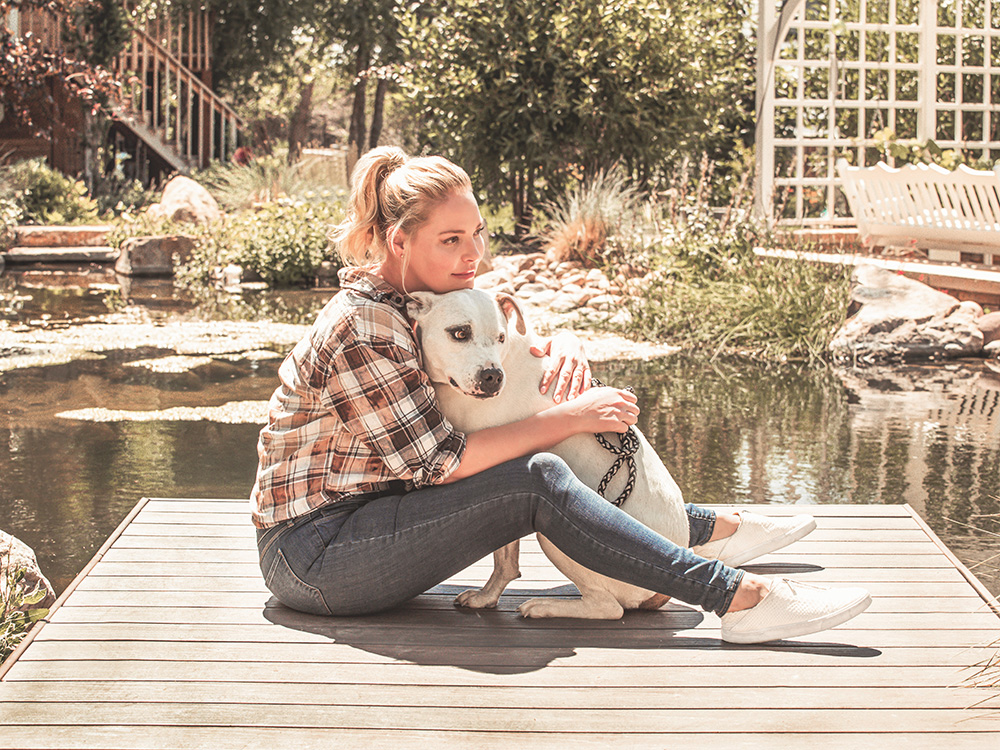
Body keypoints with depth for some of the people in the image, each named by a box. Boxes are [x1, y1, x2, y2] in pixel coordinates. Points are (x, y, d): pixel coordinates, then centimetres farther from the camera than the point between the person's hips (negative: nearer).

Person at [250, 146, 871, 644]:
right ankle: (738, 598, -23)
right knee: (536, 481, -23)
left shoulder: (420, 300, 5)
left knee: (543, 463, 8)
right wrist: (569, 417, -21)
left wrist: (563, 346, -8)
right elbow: (439, 463, -25)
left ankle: (712, 529, 22)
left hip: (369, 514, 9)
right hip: (312, 554, -9)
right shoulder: (360, 329, -22)